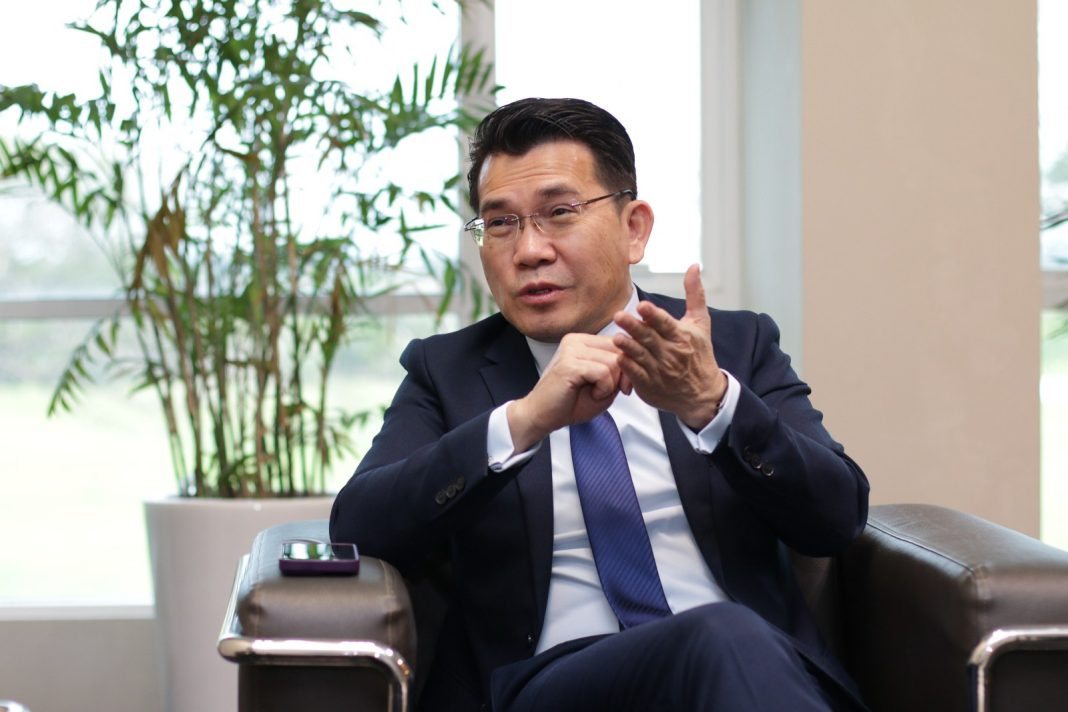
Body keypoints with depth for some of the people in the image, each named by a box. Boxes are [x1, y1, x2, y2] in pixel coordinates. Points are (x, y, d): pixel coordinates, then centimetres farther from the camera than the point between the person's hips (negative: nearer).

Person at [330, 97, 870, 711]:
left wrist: (710, 403, -15)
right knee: (721, 637, -36)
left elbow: (839, 516, 2)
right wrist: (524, 420, -16)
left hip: (766, 661, 3)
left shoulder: (740, 345, 16)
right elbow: (357, 529, -3)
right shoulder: (444, 371, 14)